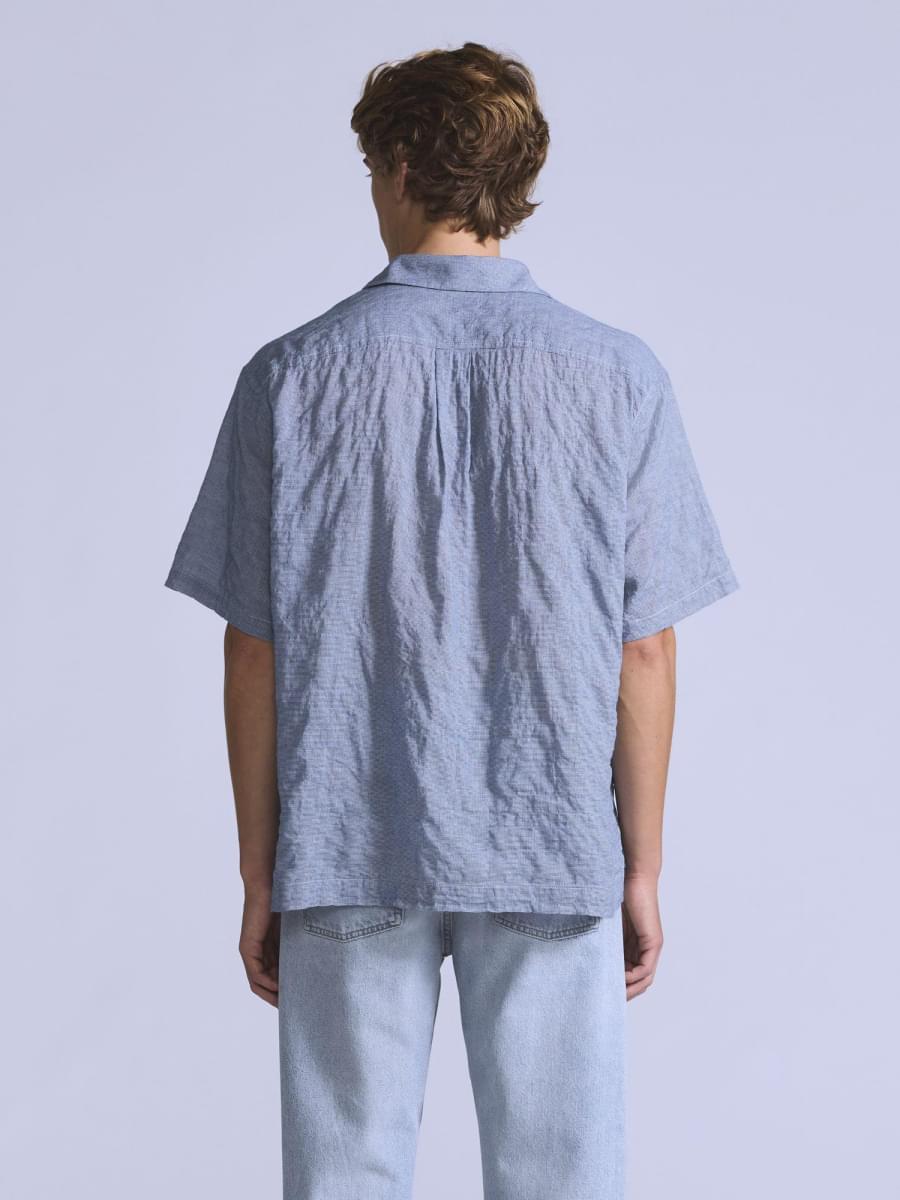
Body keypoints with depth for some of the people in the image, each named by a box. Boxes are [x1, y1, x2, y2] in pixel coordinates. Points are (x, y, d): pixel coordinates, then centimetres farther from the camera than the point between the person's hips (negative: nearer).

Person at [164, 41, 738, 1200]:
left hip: (347, 859, 0)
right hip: (553, 860, 0)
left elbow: (253, 650, -2)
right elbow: (644, 649, -3)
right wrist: (642, 868, 6)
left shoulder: (294, 375, -3)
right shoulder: (617, 376, -4)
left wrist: (259, 876, 7)